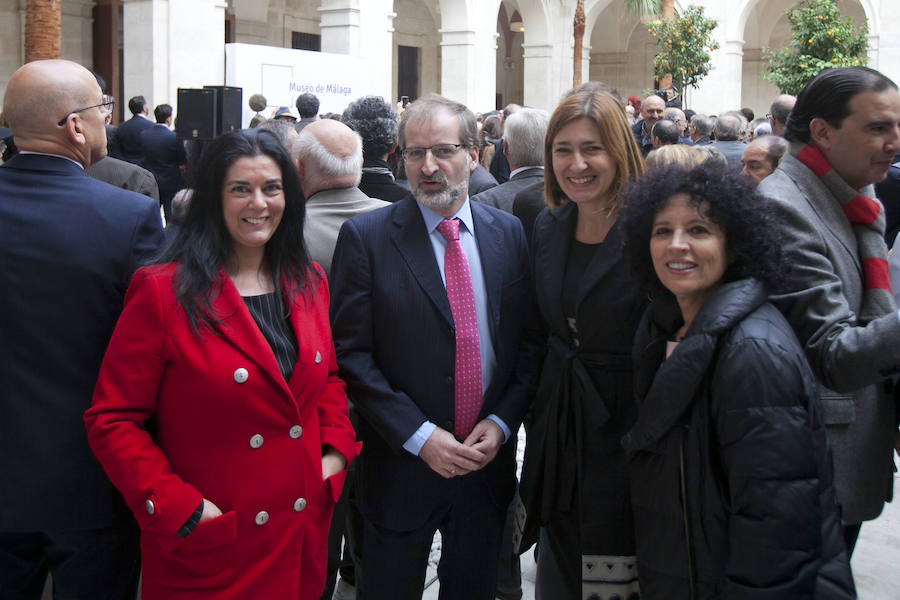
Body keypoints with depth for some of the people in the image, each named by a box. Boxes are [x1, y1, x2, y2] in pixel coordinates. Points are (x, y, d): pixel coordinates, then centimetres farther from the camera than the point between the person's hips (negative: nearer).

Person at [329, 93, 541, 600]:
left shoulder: (509, 233, 2)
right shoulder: (366, 237, -8)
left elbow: (529, 340, 4)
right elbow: (351, 353, -11)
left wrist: (501, 422, -8)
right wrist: (418, 436, -16)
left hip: (489, 459, 3)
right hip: (401, 465, -3)